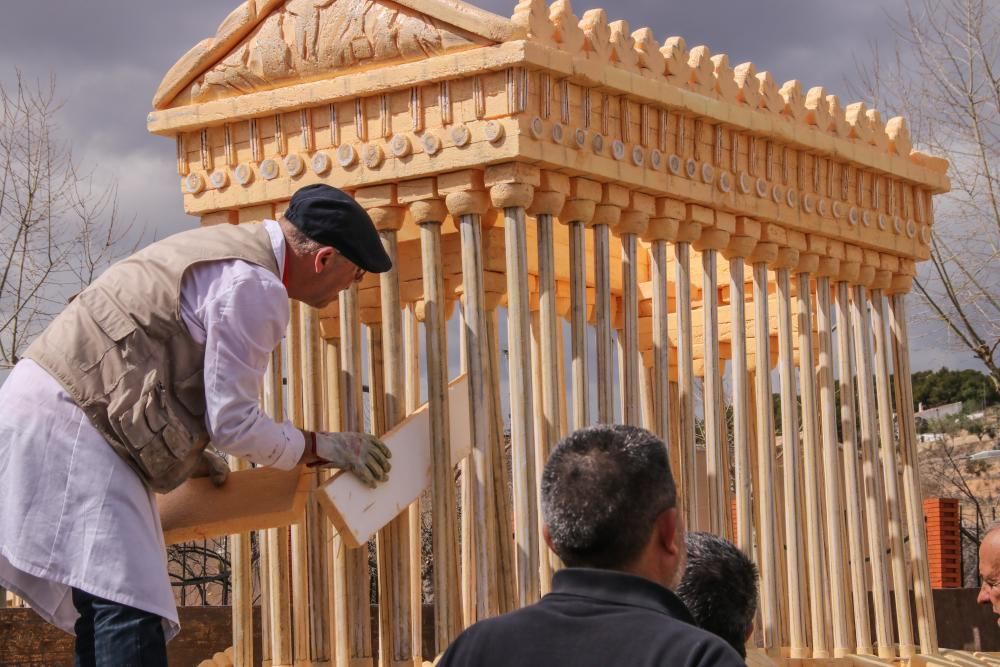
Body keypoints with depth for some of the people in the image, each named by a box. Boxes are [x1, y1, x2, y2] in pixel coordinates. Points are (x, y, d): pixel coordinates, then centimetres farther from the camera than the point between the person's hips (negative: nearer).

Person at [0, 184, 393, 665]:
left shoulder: (226, 247, 18)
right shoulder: (257, 287, -13)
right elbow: (232, 422, -12)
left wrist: (190, 455, 22)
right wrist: (320, 448, 1)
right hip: (66, 424, -11)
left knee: (105, 617, 11)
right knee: (129, 607, -16)